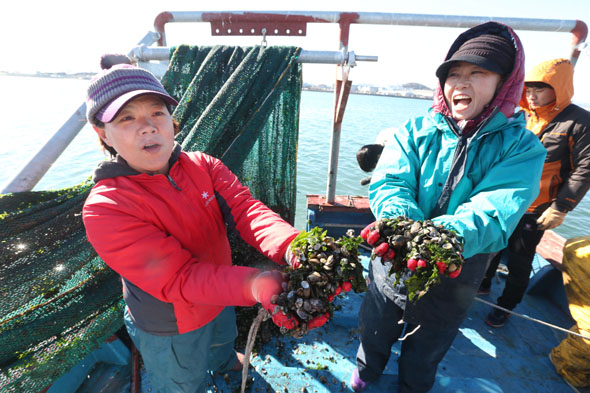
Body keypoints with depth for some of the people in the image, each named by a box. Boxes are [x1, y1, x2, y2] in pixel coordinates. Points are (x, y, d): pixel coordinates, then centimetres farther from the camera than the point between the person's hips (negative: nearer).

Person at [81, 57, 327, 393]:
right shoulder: (104, 210, -31)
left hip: (220, 299, 5)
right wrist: (255, 284, -53)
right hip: (171, 329, -5)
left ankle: (225, 363, 74)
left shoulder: (203, 166, -15)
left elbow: (245, 208, -29)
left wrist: (290, 247, -50)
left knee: (224, 339, 39)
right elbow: (178, 277, -36)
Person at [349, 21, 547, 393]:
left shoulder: (522, 149, -11)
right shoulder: (415, 131, -8)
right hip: (391, 265, 1)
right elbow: (388, 183, -21)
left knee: (424, 355, 27)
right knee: (374, 331, 28)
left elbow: (495, 216, -26)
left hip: (451, 279, 0)